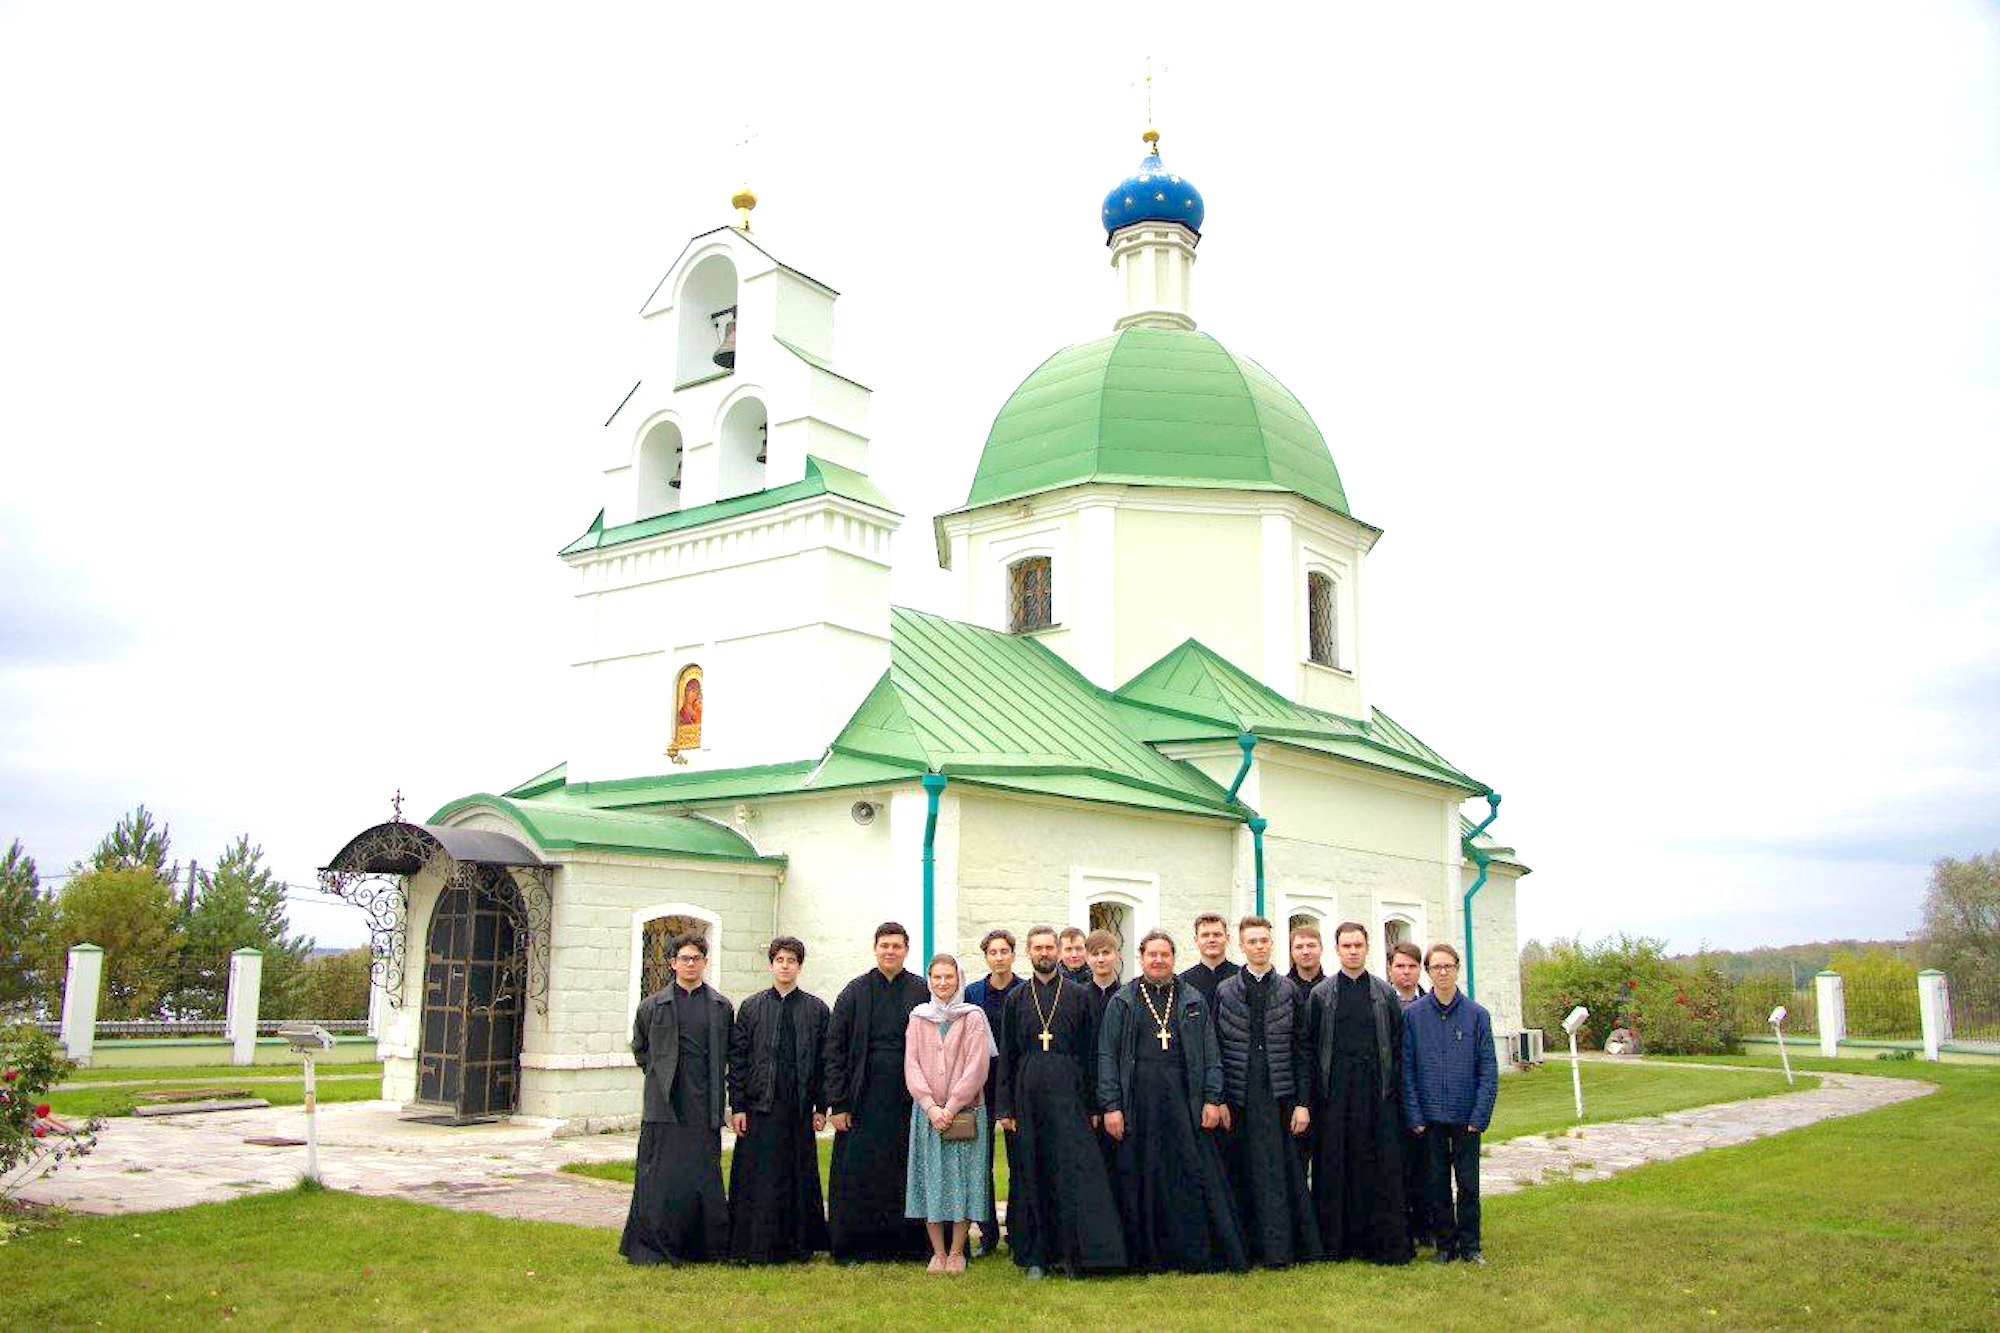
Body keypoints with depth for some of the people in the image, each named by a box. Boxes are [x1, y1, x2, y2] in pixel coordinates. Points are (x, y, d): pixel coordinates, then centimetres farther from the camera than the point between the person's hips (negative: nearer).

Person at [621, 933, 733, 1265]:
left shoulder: (721, 1007, 9)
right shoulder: (652, 1006, 5)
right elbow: (639, 1049, 17)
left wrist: (714, 1085, 11)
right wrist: (661, 1075, 9)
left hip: (705, 1108, 1)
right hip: (665, 1107, -1)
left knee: (706, 1179, 3)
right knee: (661, 1178, -2)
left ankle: (707, 1247, 12)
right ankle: (656, 1248, 8)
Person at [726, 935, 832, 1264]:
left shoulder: (816, 1009, 6)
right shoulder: (751, 1008, 5)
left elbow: (825, 1061, 6)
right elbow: (737, 1060, 4)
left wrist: (821, 1107, 2)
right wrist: (737, 1106, -2)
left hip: (800, 1110, 1)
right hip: (759, 1108, 0)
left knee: (799, 1178, 5)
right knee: (756, 1178, 0)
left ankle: (798, 1246, 17)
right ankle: (753, 1247, 9)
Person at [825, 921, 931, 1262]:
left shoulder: (923, 993, 4)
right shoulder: (855, 992, 3)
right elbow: (834, 1049, 1)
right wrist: (837, 1103, -5)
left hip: (908, 1100, 0)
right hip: (864, 1099, 0)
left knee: (905, 1176, 4)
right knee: (857, 1176, 1)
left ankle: (907, 1245, 15)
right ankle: (852, 1247, 13)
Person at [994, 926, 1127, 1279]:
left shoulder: (1078, 995, 5)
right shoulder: (1017, 999, 10)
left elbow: (1090, 1052, 4)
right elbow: (1006, 1056, 10)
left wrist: (1092, 1105, -2)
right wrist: (1006, 1107, 4)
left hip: (1068, 1092, -2)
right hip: (1028, 1095, 2)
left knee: (1073, 1173, -6)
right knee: (1032, 1173, 4)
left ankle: (1075, 1254, -1)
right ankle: (1036, 1256, 12)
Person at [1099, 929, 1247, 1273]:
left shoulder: (1194, 1001, 11)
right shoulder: (1122, 1002, 7)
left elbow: (1210, 1054, 9)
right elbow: (1107, 1055, 3)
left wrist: (1212, 1099, -2)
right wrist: (1110, 1106, -6)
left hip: (1184, 1099, 1)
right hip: (1139, 1099, -1)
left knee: (1194, 1174, -3)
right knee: (1142, 1178, 1)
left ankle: (1199, 1254, 5)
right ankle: (1149, 1256, 11)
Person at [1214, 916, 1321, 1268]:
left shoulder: (1289, 991, 8)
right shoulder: (1225, 991, 7)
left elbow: (1302, 1051, 7)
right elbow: (1215, 1048, 5)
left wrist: (1302, 1102, 0)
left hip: (1279, 1096, 0)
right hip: (1239, 1099, 0)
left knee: (1284, 1173, -2)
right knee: (1243, 1176, 2)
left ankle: (1281, 1248, 5)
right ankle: (1247, 1249, 11)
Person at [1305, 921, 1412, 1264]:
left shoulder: (1385, 994, 9)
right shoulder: (1321, 994, 7)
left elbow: (1397, 1046, 9)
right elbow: (1311, 1048, 5)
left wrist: (1396, 1091, 0)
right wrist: (1314, 1097, -1)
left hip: (1377, 1093, 1)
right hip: (1335, 1093, 0)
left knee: (1382, 1166, -1)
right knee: (1334, 1167, 1)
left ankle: (1386, 1243, 5)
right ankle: (1337, 1240, 8)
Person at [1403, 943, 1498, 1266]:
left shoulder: (1477, 1015, -1)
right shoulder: (1413, 1015, -1)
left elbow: (1488, 1070, -1)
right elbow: (1407, 1069, 0)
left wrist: (1480, 1115, -8)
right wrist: (1415, 1115, -6)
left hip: (1466, 1115, 0)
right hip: (1431, 1115, 0)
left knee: (1468, 1182, 6)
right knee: (1438, 1182, 8)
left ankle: (1469, 1245, 18)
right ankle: (1445, 1244, 19)